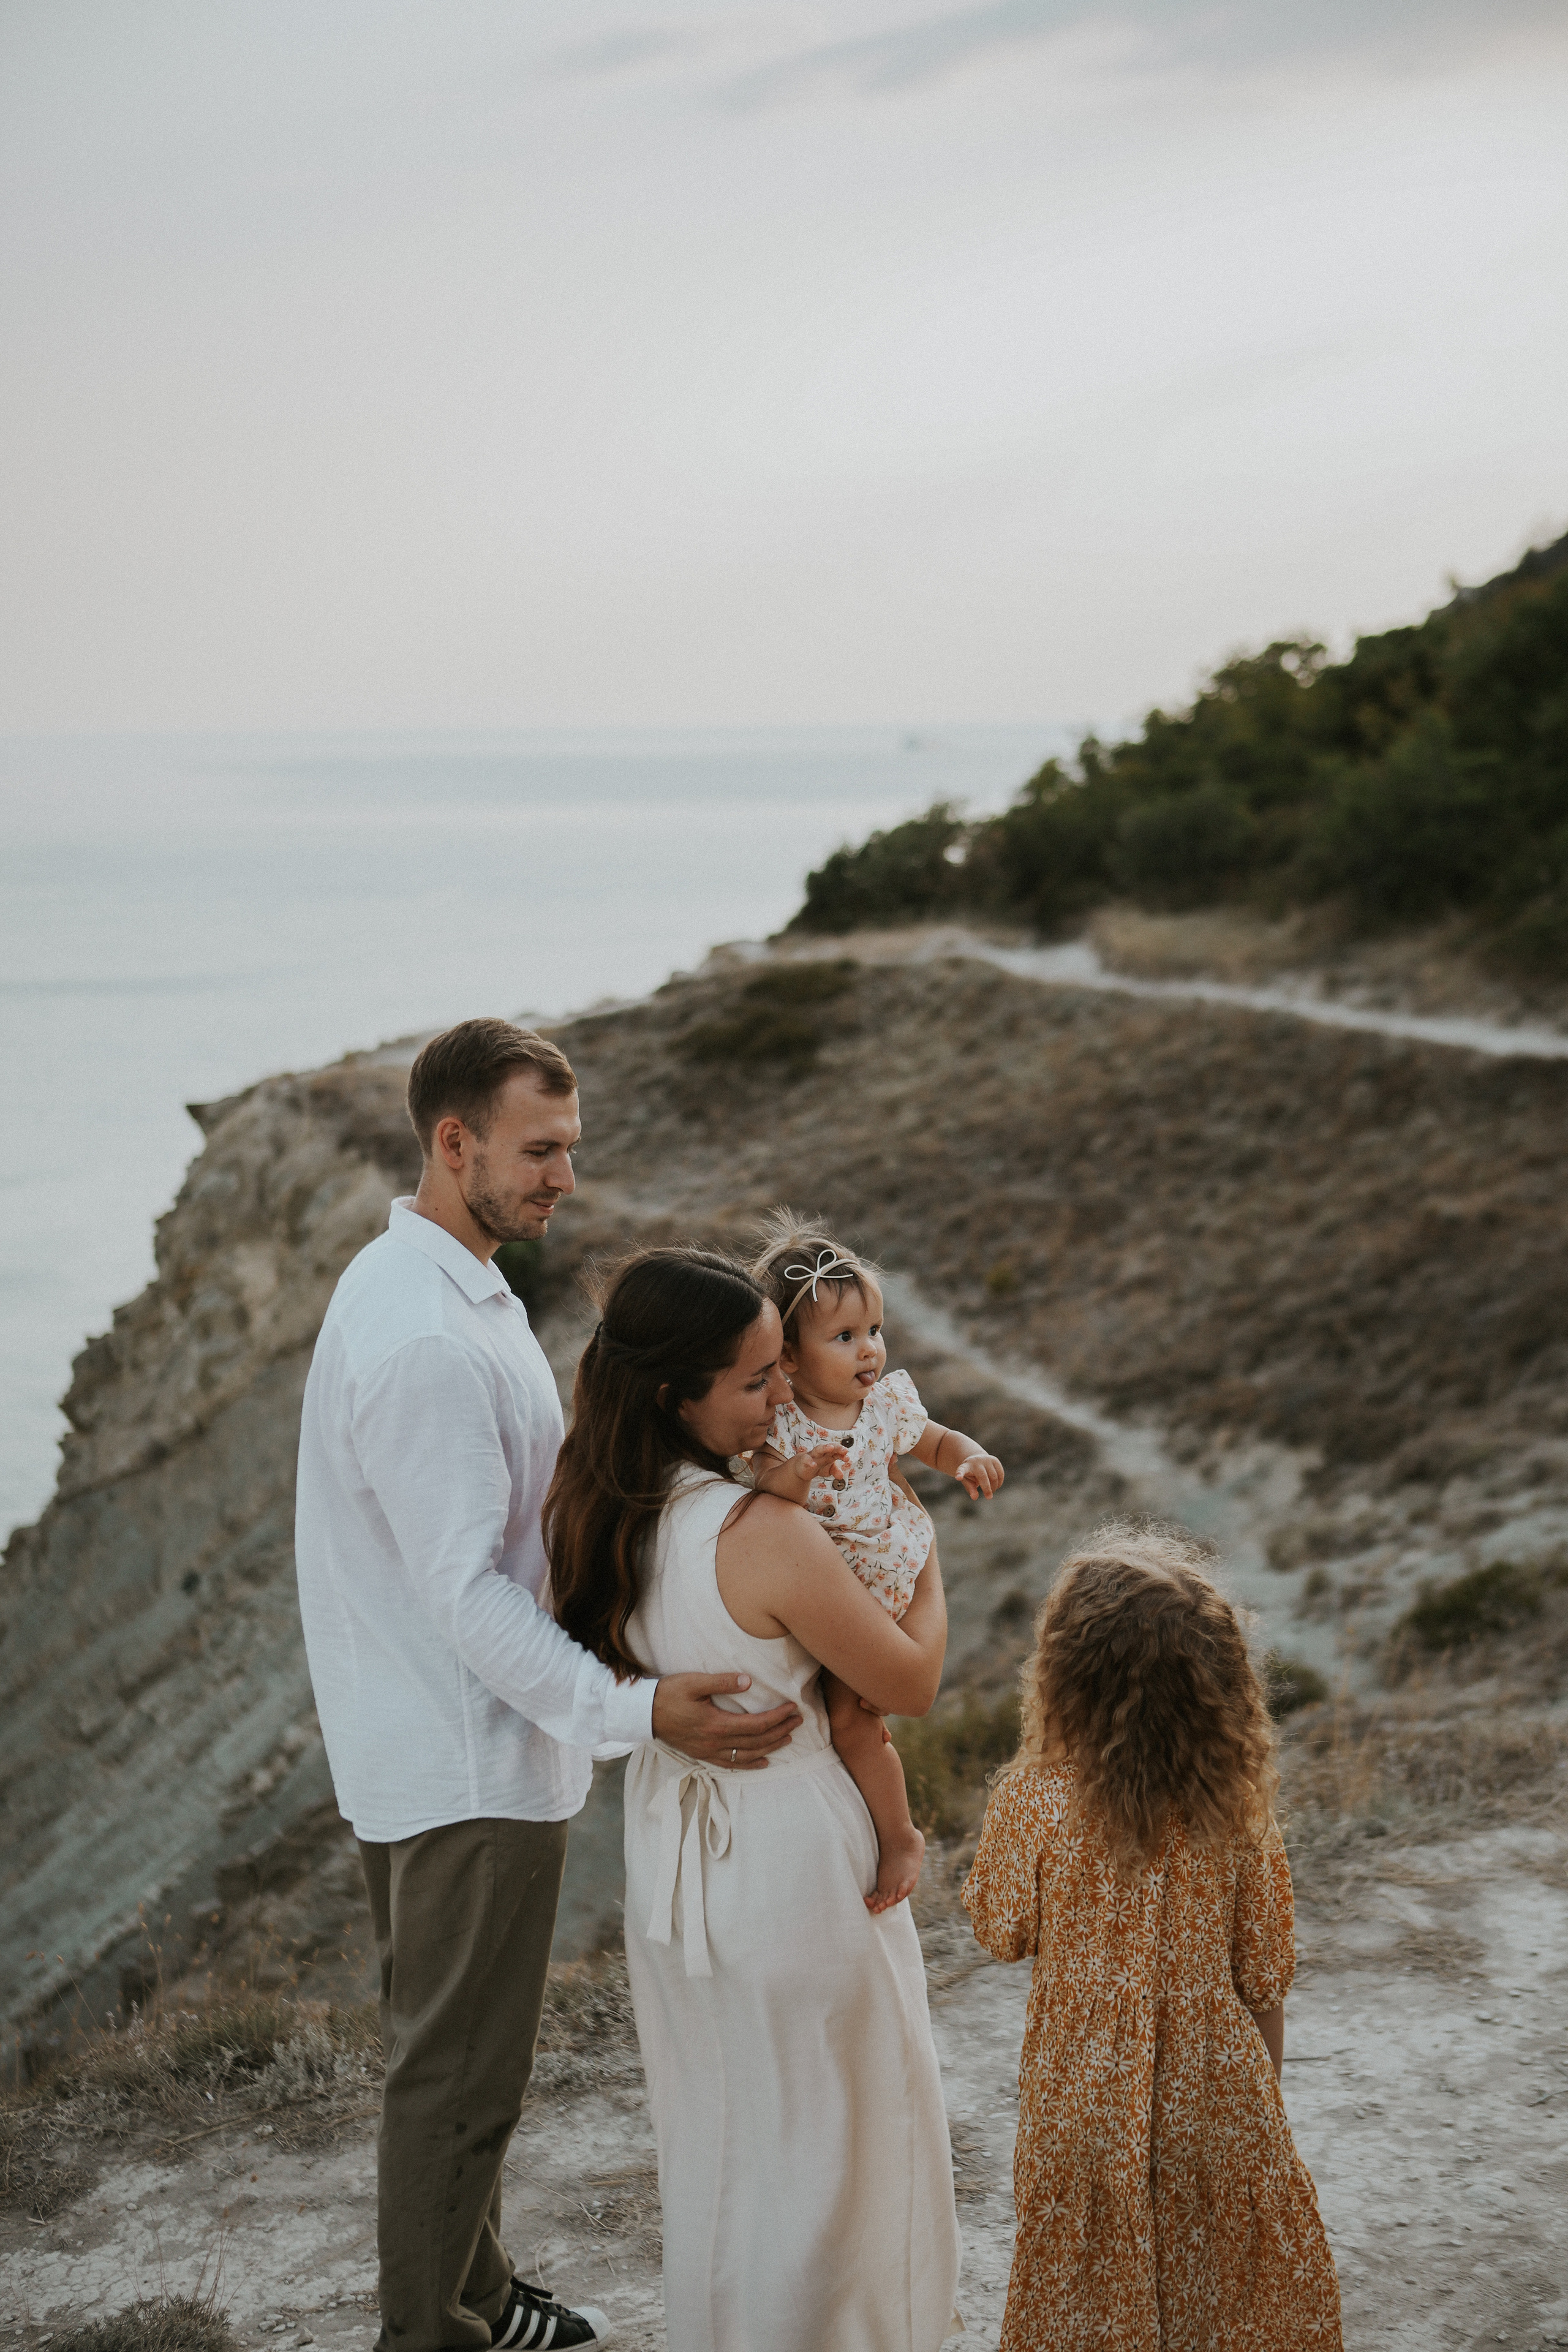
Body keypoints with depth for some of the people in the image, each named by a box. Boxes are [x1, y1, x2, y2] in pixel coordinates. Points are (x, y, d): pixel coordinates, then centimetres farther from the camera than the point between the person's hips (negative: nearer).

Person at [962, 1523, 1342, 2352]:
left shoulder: (1033, 1801, -20)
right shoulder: (1236, 1805, -13)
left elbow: (1001, 1931, -2)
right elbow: (1262, 1980, -3)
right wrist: (1262, 2098, 12)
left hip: (1083, 2103, -1)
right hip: (1217, 2096, 1)